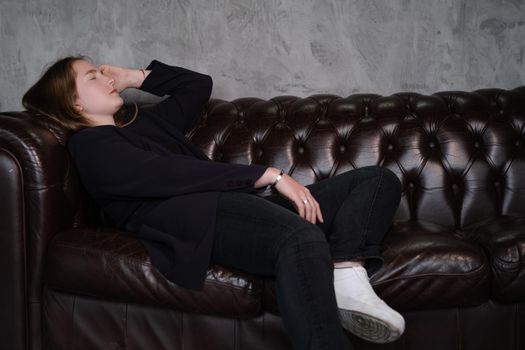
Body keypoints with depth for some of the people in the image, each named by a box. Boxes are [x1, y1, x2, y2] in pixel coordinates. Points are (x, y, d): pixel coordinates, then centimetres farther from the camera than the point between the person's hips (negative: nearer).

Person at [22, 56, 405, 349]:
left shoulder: (143, 121, 34)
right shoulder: (90, 144, 7)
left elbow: (198, 84, 44)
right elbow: (172, 173, -9)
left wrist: (136, 76, 34)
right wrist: (269, 175, -14)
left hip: (237, 205, 9)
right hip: (186, 214, -9)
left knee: (379, 179, 0)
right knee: (302, 237, -40)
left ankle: (346, 275, -28)